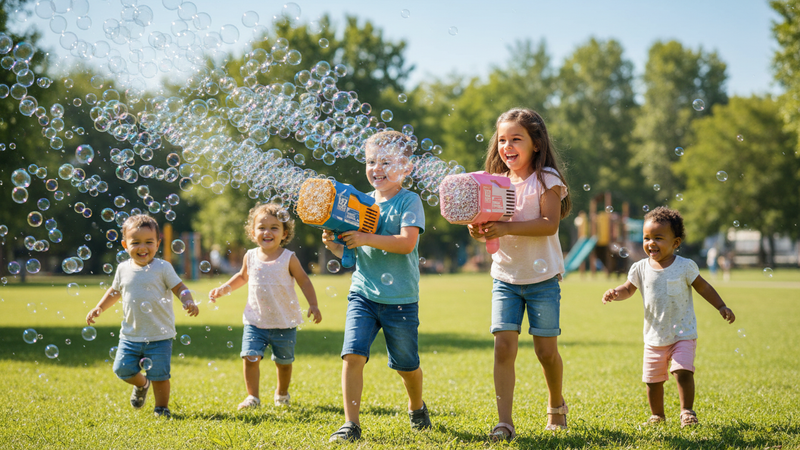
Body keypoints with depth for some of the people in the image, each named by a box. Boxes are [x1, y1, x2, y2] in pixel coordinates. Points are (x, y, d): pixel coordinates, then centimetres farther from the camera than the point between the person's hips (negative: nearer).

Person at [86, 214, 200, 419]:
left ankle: (162, 408, 18)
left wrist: (188, 302, -26)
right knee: (122, 369, 1)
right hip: (130, 334, 4)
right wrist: (99, 308, 12)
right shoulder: (123, 269, 5)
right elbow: (115, 291, 21)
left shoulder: (163, 268, -6)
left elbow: (180, 288, -6)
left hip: (159, 335, -4)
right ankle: (142, 384, 33)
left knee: (159, 375, -4)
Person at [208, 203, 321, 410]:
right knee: (250, 357, -13)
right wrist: (223, 289, 11)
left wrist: (313, 305, -9)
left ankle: (282, 393, 37)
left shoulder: (289, 258, -8)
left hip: (285, 323, -1)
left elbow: (304, 281, -1)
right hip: (255, 321, 2)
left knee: (284, 361, 11)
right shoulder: (250, 256, 0)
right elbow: (242, 276, 20)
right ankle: (252, 397, 3)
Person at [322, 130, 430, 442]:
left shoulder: (409, 201, -7)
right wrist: (335, 246, -6)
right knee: (352, 354, -14)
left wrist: (364, 239, -26)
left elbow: (407, 242, -23)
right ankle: (351, 424, -8)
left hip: (400, 299, -3)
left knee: (406, 364, 11)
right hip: (363, 294, 3)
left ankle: (416, 406, 41)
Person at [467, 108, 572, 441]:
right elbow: (493, 230, 7)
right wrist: (480, 230, -17)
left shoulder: (546, 178, -7)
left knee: (546, 349, 4)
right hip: (505, 276, 3)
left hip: (542, 277, -3)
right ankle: (504, 422, -9)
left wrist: (506, 228, -28)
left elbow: (549, 224, -19)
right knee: (504, 345, -10)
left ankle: (556, 403, 33)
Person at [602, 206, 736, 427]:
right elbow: (629, 289, 11)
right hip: (655, 336, 3)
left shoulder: (685, 266, -7)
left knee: (683, 371, -19)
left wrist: (721, 307, 2)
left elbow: (703, 287, 5)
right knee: (653, 378, 7)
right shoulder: (641, 269, -1)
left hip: (683, 333, -3)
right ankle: (657, 415, 28)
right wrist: (615, 293, -10)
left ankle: (687, 411, -2)